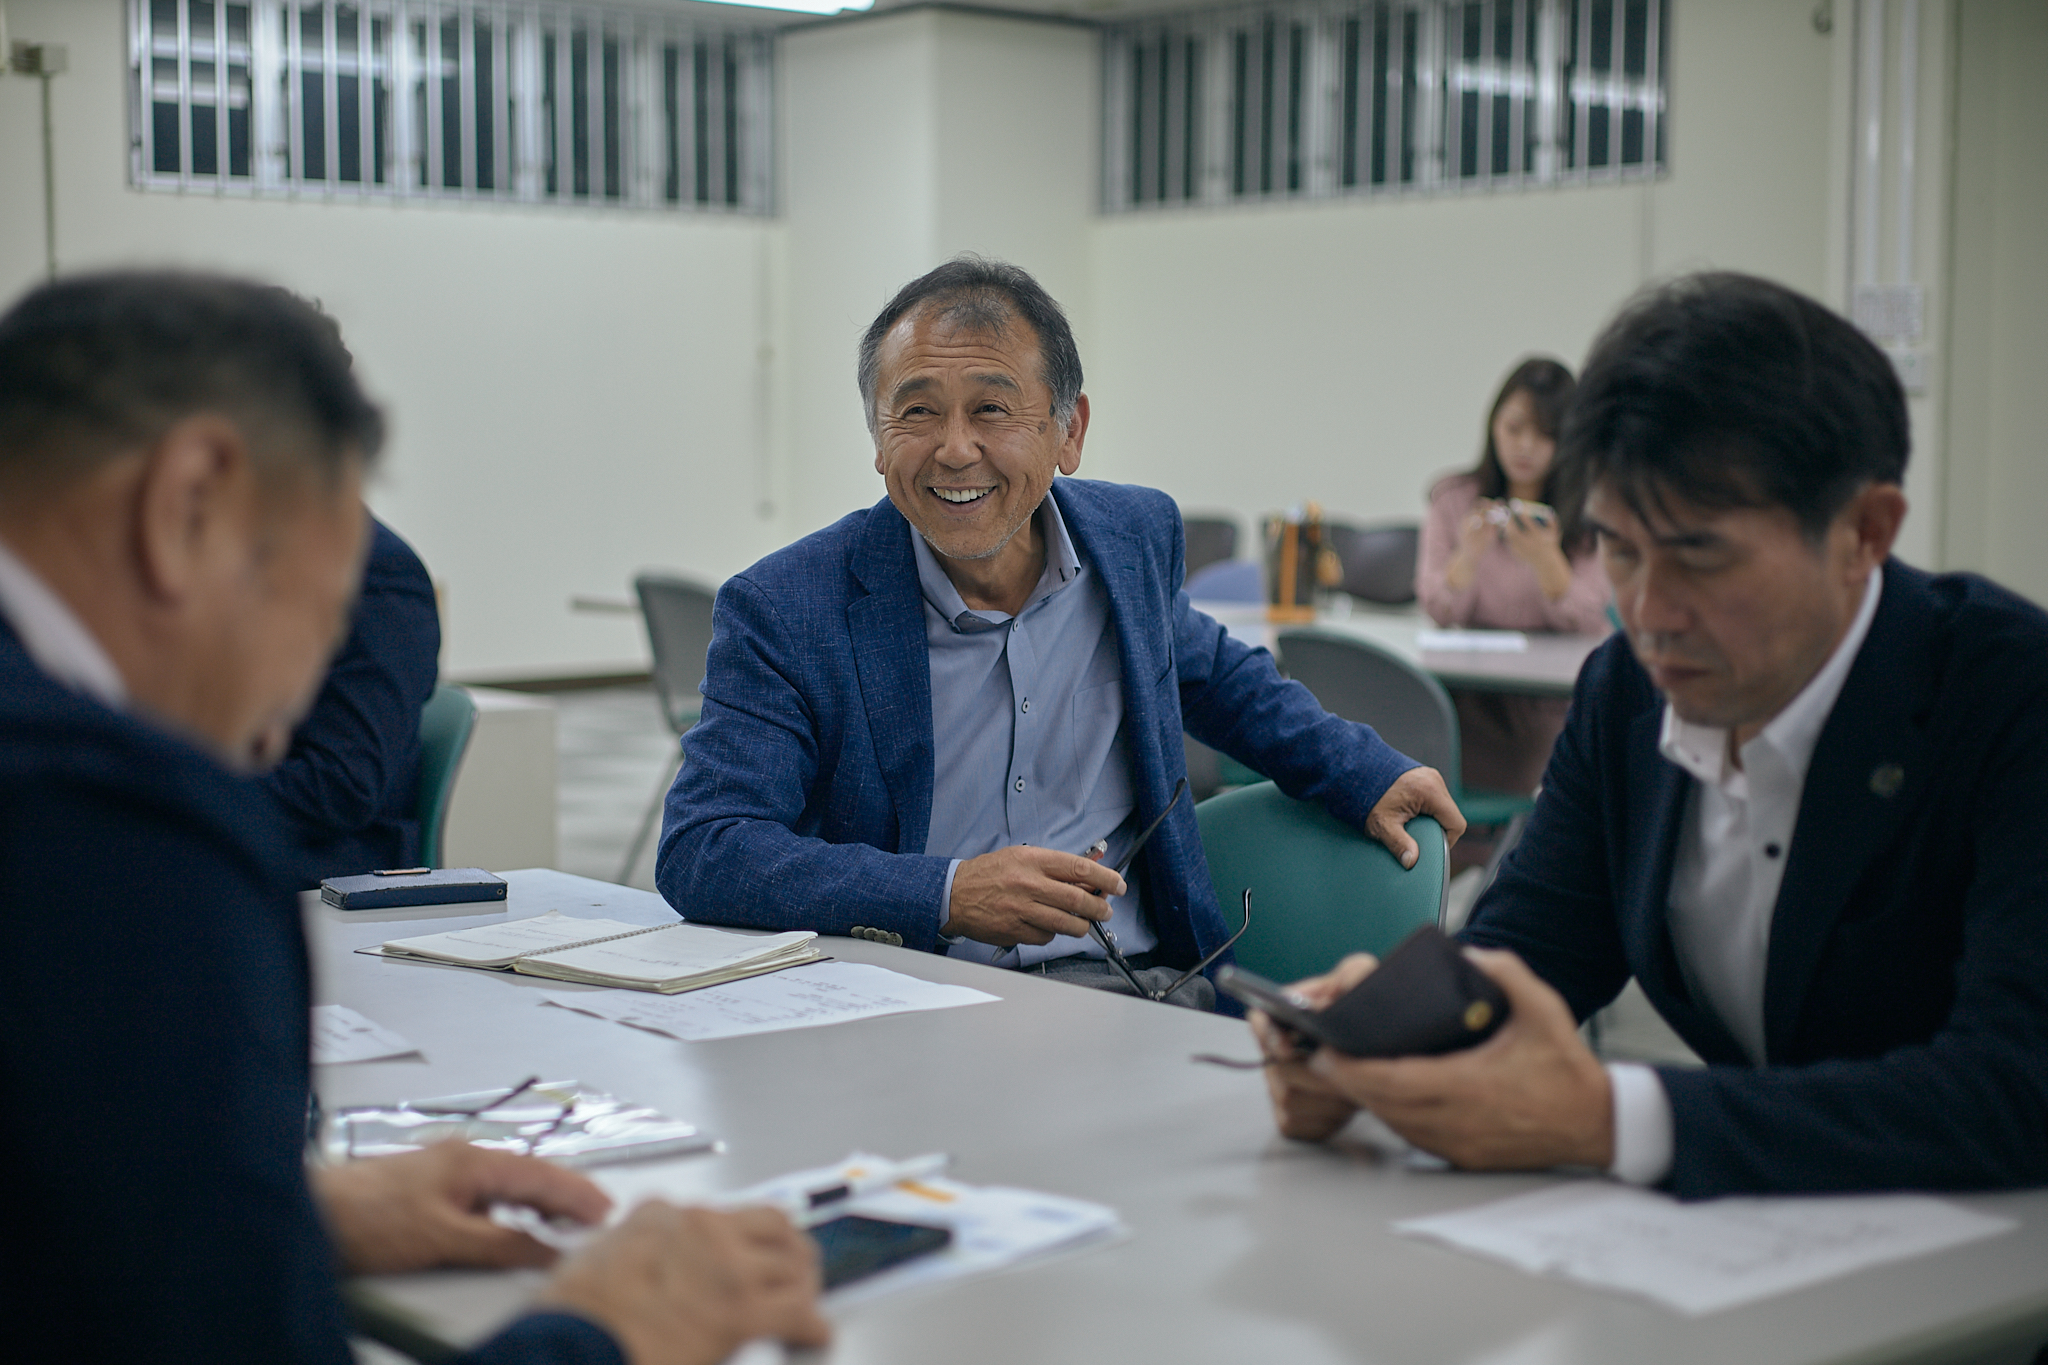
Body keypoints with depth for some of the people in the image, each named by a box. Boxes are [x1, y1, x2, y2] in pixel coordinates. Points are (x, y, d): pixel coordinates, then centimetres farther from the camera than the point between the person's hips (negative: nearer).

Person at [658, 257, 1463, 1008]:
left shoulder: (1136, 536, 10)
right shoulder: (783, 613, -5)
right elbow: (697, 854, -13)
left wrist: (1367, 780, 20)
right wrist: (948, 894, -24)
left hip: (1136, 991, 4)